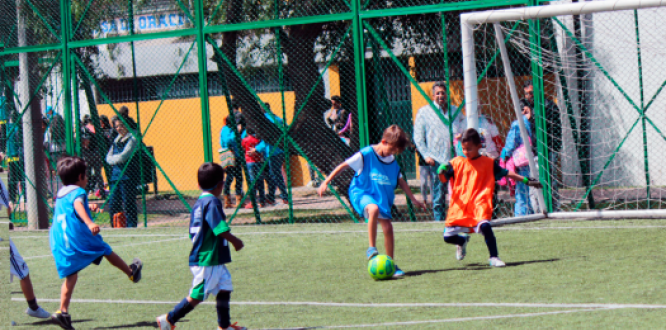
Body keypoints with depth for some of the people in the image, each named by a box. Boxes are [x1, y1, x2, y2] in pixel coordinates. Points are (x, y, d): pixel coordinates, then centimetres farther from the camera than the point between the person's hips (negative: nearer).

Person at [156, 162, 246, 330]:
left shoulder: (198, 203, 12)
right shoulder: (212, 202, -16)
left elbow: (193, 234, 17)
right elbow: (220, 228, -24)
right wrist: (235, 241, -9)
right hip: (207, 261, -10)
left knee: (225, 287, 13)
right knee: (197, 296, -4)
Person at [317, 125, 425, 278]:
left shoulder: (393, 162, 8)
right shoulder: (366, 155, -11)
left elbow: (401, 182, 21)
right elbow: (343, 166, -7)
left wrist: (414, 200, 21)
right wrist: (326, 182, -9)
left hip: (383, 196, 6)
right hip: (361, 192, -6)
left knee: (388, 227, -2)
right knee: (373, 209, -37)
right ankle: (371, 249, -28)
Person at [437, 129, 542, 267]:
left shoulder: (488, 163, 6)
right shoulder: (457, 163, 8)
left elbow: (506, 173, 10)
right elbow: (443, 179, 7)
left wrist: (526, 180, 5)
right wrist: (441, 171, -17)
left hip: (479, 205, -3)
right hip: (460, 207, 3)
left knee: (484, 225, -31)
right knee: (448, 236, 1)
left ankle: (494, 257, -17)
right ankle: (463, 241, 38)